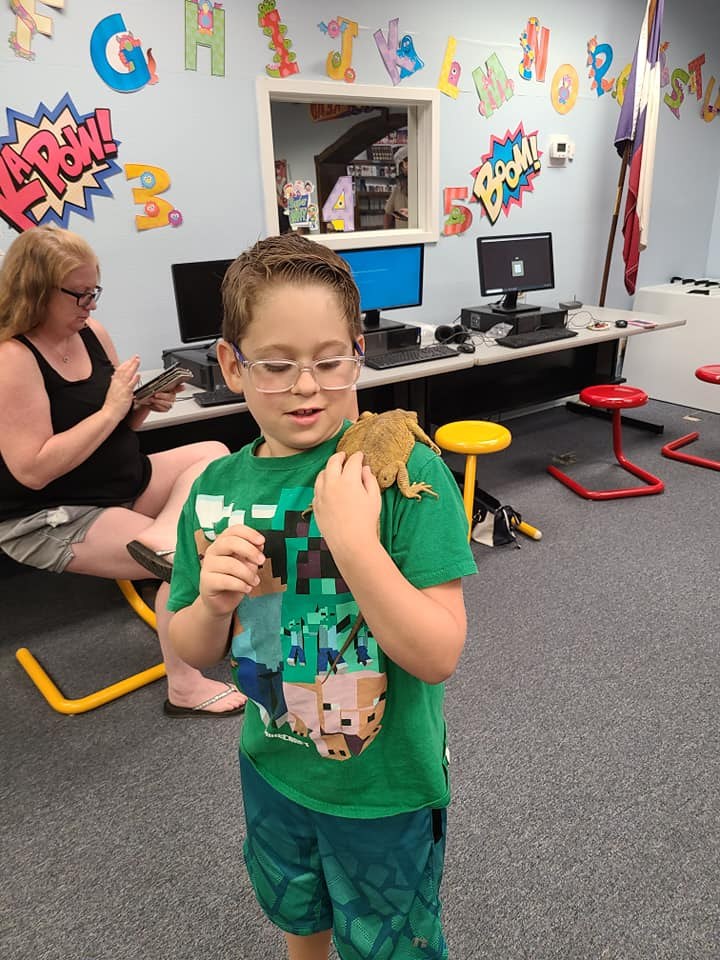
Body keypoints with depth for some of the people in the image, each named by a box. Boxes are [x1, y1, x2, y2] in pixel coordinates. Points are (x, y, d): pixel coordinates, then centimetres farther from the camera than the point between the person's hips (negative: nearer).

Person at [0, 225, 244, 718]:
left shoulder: (92, 331, 2)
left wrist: (145, 405, -10)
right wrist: (111, 410, -24)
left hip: (121, 484, 8)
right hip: (47, 519, -8)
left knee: (213, 455, -3)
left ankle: (162, 540, -25)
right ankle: (184, 688, -2)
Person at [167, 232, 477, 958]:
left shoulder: (407, 471, -24)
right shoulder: (216, 489, -11)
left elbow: (439, 655, -27)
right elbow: (194, 653, -2)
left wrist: (354, 541, -38)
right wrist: (213, 603, -24)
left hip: (386, 788, -4)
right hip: (273, 766, 5)